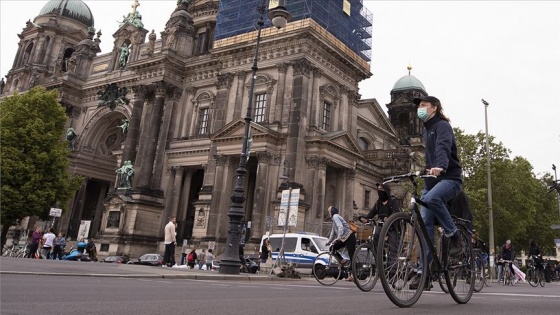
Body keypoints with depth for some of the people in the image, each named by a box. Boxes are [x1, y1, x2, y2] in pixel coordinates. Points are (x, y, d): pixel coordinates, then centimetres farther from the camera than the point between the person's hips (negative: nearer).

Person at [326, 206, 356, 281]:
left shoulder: (336, 216, -10)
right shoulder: (334, 218, 19)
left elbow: (340, 227, -25)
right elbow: (333, 233, 24)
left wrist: (338, 238, -35)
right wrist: (327, 242, 23)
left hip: (349, 237, -10)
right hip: (344, 238, 10)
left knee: (352, 257, -8)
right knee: (332, 248, 0)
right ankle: (343, 261, -1)